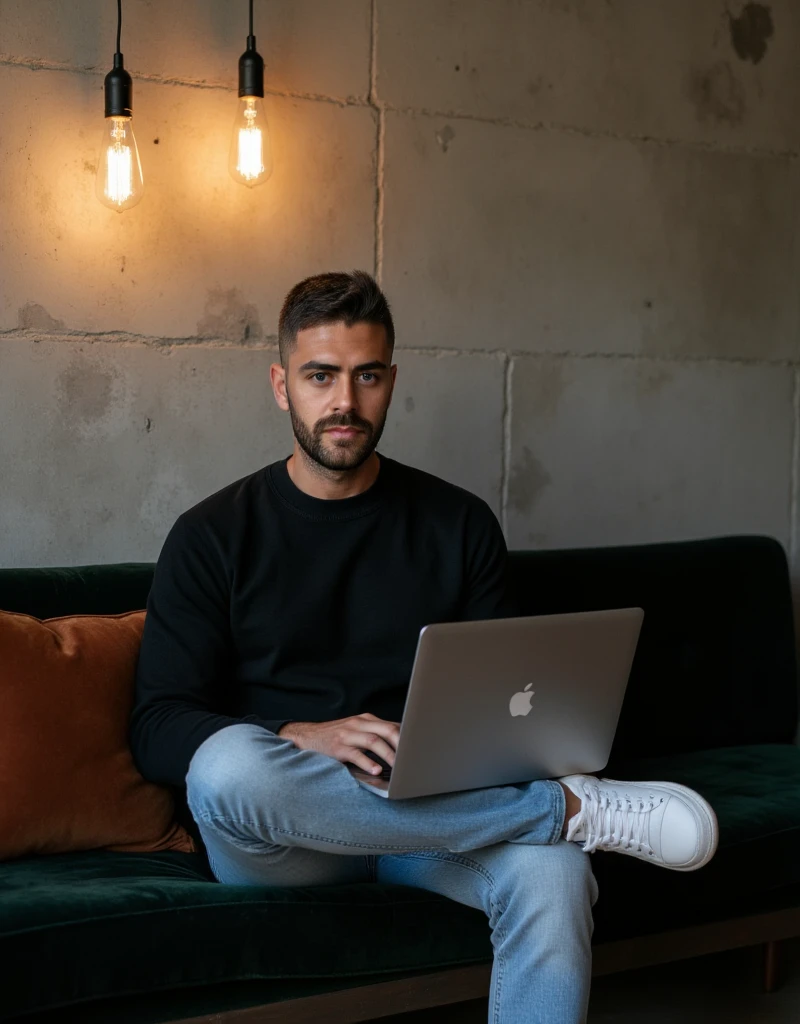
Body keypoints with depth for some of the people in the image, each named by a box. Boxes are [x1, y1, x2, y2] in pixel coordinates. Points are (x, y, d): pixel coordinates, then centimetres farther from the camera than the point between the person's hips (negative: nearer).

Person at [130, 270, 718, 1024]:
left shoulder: (459, 524, 11)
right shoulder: (214, 536, 4)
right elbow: (157, 727, -4)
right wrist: (300, 738, -22)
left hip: (439, 806, 1)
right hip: (276, 842, -1)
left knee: (552, 873, -33)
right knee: (229, 765, -38)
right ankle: (574, 807, -25)